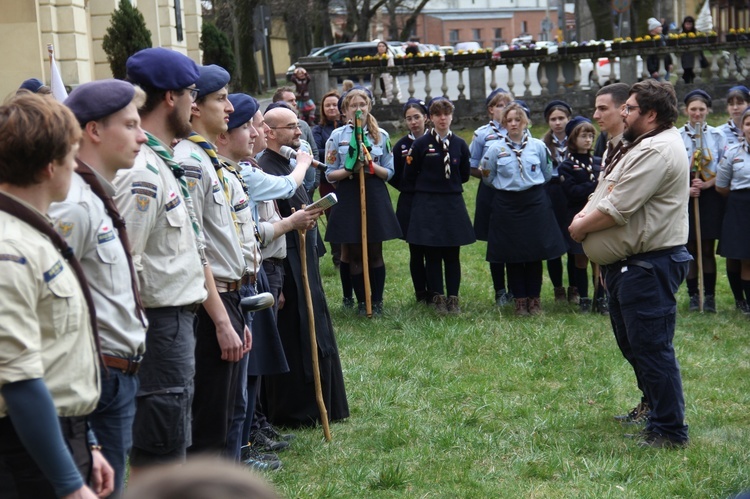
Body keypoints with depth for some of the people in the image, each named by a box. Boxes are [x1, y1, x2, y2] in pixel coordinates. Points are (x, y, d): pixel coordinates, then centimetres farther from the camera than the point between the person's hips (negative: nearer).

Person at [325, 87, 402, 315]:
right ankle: (362, 302, 13)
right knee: (355, 254, 3)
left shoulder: (381, 135, 5)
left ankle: (377, 301, 14)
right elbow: (330, 174, 1)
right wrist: (349, 170, -17)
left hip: (375, 196, 1)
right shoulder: (337, 136, 2)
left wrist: (372, 166, -14)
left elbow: (389, 172, 6)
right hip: (348, 197, -1)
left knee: (375, 252, 4)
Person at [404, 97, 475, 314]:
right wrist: (428, 186, 6)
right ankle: (437, 298, 10)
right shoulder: (421, 144, -4)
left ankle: (453, 298, 11)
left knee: (452, 255, 5)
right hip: (427, 205, -2)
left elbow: (465, 175, 13)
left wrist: (450, 185, 9)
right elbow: (409, 176, 1)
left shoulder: (460, 144, 3)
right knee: (432, 255, 1)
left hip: (453, 204, 2)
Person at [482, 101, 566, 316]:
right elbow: (488, 177, 10)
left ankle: (534, 299, 14)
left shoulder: (538, 146, 0)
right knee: (513, 255, 2)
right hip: (507, 205, 0)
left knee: (535, 254, 3)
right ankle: (520, 300, 12)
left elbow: (547, 174, 14)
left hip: (535, 202, 0)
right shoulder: (496, 148, -2)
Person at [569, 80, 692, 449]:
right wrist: (584, 216, 0)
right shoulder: (642, 145, 15)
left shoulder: (657, 151, -21)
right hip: (626, 263, 12)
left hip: (650, 264, -11)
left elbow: (617, 208, -24)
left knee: (651, 347, -7)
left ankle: (670, 430, 0)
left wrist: (581, 227, -9)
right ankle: (652, 407, 38)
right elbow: (603, 193, 19)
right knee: (631, 343, 22)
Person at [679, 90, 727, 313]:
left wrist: (706, 185, -12)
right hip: (686, 198, 0)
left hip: (711, 197, 0)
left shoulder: (717, 135, 3)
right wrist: (686, 189, -13)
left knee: (708, 249, 1)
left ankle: (710, 295, 7)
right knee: (690, 249, 3)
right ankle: (693, 295, 11)